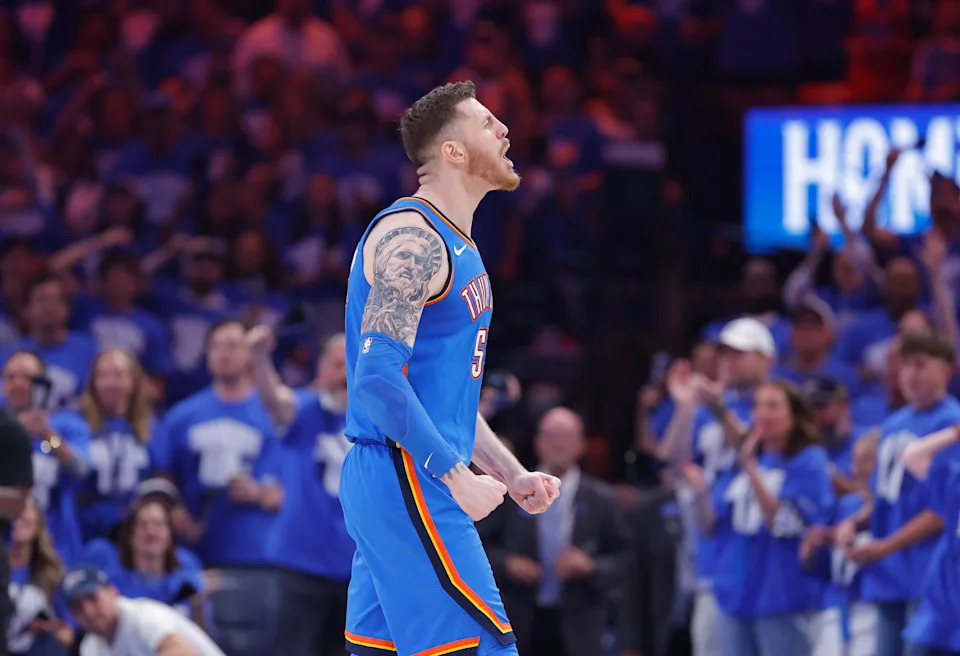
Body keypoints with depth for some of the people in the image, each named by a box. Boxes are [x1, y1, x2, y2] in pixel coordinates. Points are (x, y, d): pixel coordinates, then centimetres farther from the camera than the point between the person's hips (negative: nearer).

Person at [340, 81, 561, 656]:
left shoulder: (457, 245, 19)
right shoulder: (411, 238, -13)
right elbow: (378, 378, -22)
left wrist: (512, 475, 19)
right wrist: (458, 478, -22)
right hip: (406, 484, -10)